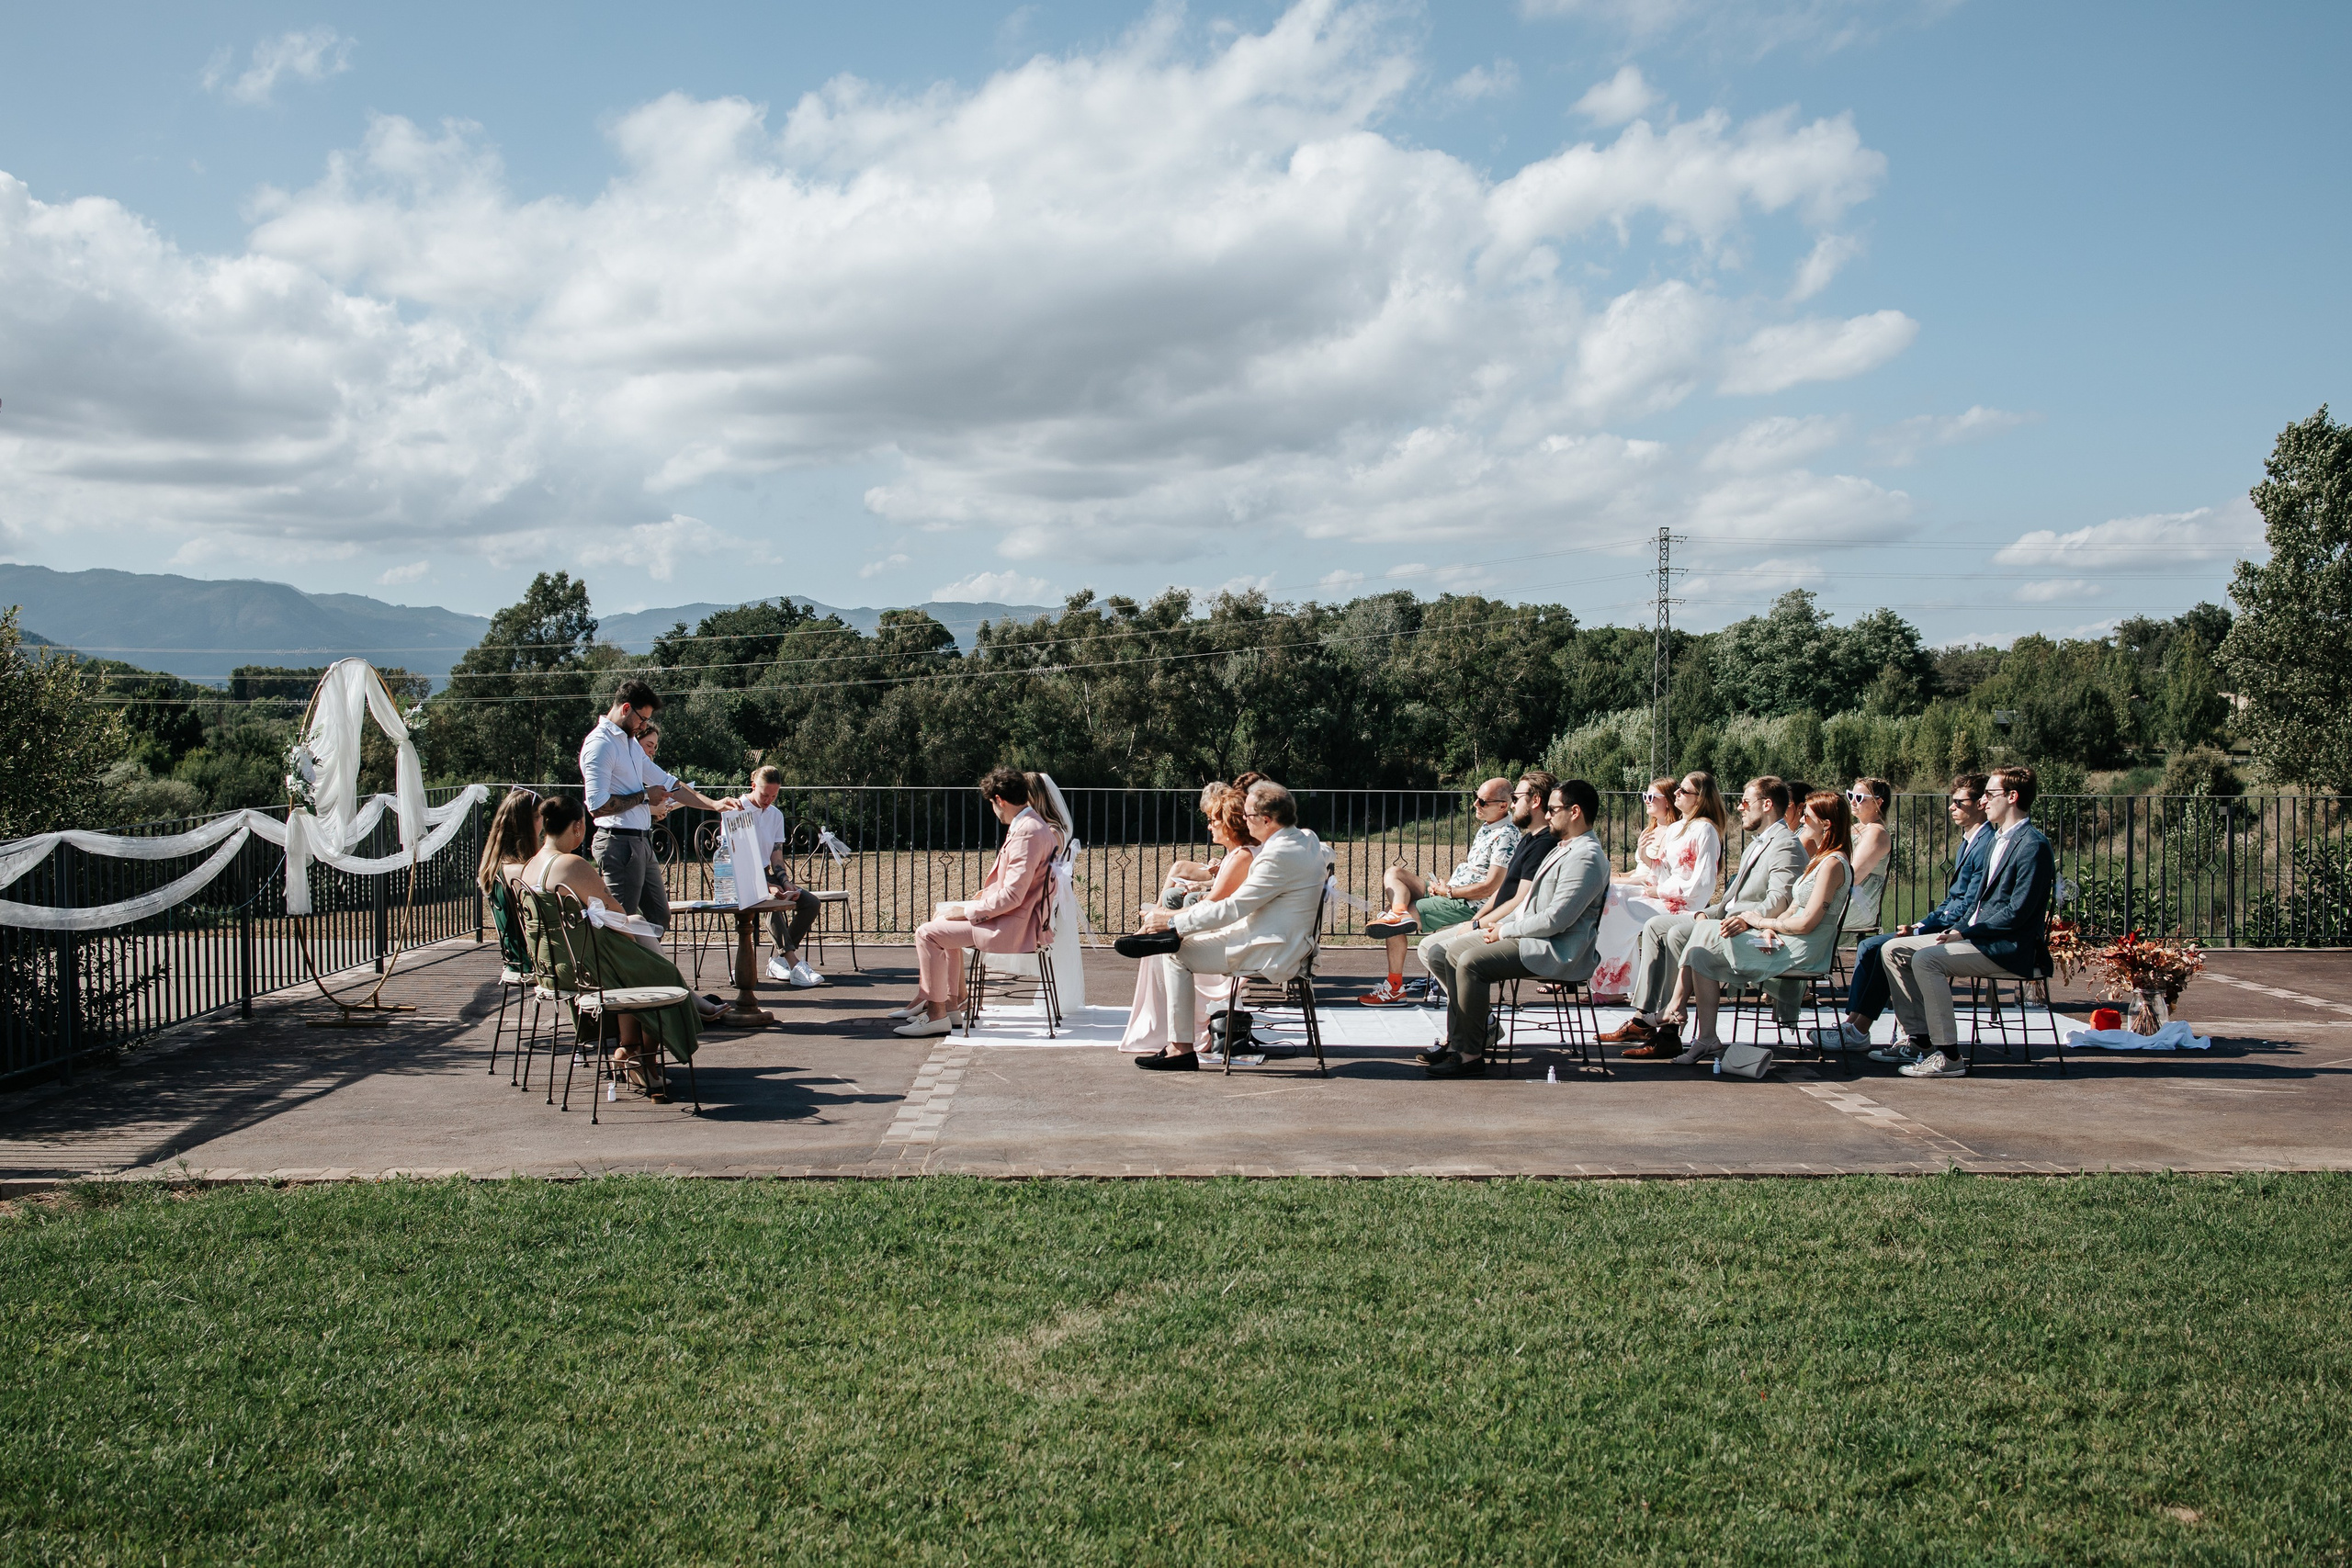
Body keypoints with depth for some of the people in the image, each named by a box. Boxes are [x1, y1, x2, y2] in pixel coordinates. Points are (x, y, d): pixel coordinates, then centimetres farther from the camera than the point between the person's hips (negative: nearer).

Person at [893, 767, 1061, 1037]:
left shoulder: (1027, 833, -23)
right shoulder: (1029, 825, 10)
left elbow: (1012, 896, -25)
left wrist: (967, 911, -16)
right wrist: (989, 891, 15)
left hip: (1012, 928, -11)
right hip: (1011, 920, 11)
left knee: (928, 933, -11)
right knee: (946, 925, 27)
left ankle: (937, 1014, -5)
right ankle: (952, 1003, 24)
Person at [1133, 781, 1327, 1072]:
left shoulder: (1279, 857, -25)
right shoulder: (1307, 839, 3)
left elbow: (1231, 909, -23)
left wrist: (1172, 921, -15)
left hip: (1270, 954, -11)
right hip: (1290, 944, 11)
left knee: (1178, 954, -5)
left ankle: (1181, 1048, -3)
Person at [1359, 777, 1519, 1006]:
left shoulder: (1506, 836, -17)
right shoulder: (1486, 827, 14)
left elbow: (1490, 888, -22)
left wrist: (1448, 891, -13)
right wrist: (1445, 883, 4)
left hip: (1468, 905, -10)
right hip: (1451, 892, 10)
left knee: (1396, 925, -17)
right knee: (1393, 873, -2)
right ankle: (1399, 912, -26)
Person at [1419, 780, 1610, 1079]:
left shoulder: (1586, 858, -18)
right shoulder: (1563, 848, 17)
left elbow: (1556, 920, -24)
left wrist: (1505, 930, -13)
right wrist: (1501, 924, 9)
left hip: (1557, 952, -11)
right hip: (1532, 938, 11)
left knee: (1471, 962, -24)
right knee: (1454, 951, 7)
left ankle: (1471, 1055, -16)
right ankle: (1458, 1041, 4)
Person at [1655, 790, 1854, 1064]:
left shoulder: (1832, 864, -15)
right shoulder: (1820, 860, 17)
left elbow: (1806, 923, -20)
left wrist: (1760, 921, -8)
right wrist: (1770, 928, -5)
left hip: (1799, 953, -10)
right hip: (1785, 944, 10)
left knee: (1705, 933, -10)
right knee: (1702, 954, -3)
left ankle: (1676, 1006, 3)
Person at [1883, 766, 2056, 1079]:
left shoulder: (2033, 845, -14)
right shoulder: (1999, 840, 18)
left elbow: (2018, 912, -20)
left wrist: (1965, 932, -18)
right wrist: (1958, 929, 4)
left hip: (2010, 948, -10)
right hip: (1978, 935, 10)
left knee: (1926, 959, -29)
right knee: (1893, 951, 1)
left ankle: (1948, 1057, -23)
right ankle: (1919, 1038, 0)